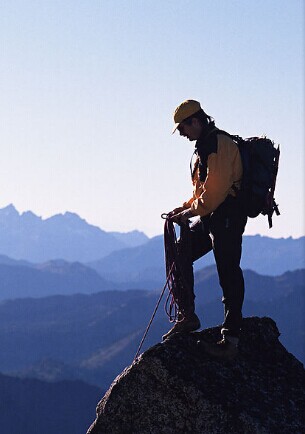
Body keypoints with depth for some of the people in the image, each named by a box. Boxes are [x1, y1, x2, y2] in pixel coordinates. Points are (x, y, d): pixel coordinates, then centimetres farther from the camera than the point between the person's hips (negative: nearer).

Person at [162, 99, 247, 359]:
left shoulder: (220, 145, -15)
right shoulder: (205, 145, 18)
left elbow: (214, 191, -21)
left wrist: (189, 213, -12)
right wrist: (184, 208, 10)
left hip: (227, 219, -11)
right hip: (211, 219, 11)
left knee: (229, 276, -8)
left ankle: (231, 341, -6)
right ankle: (188, 316, 16)